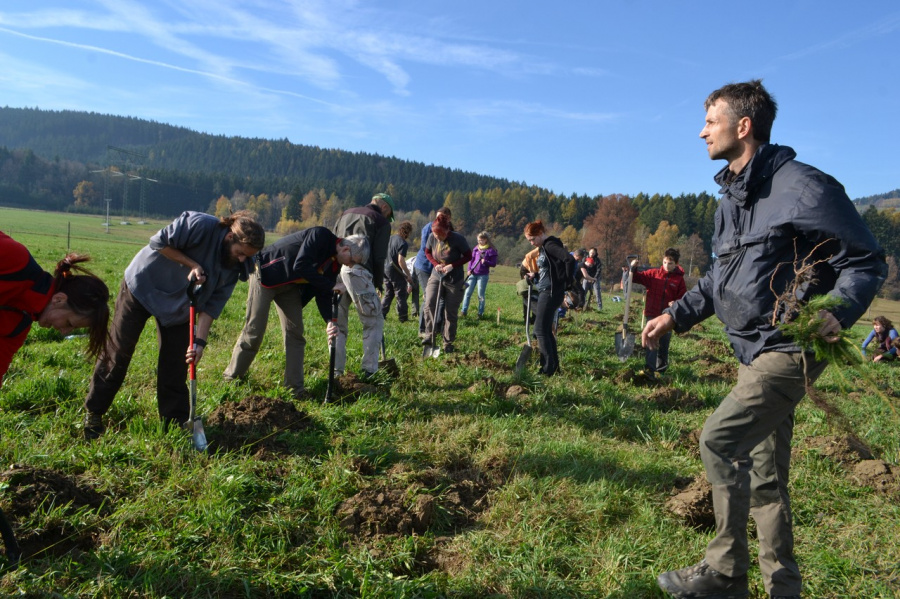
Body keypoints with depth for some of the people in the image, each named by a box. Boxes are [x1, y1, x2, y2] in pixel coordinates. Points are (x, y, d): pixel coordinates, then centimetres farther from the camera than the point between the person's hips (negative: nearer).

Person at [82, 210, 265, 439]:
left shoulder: (234, 267, -12)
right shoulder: (200, 225, -29)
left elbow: (212, 304, -11)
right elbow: (159, 242, -23)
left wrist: (200, 341, -20)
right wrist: (192, 265, -29)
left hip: (178, 306, 5)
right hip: (142, 285, -5)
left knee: (175, 364, 3)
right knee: (118, 353, 2)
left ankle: (175, 421, 14)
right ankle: (93, 413, 19)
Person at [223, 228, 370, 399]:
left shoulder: (334, 263, -1)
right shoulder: (320, 236, -25)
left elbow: (323, 293, 0)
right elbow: (301, 266, -35)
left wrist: (329, 320, -15)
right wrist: (331, 286, -31)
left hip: (289, 285, 8)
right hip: (266, 275, -8)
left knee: (295, 333, 1)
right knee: (254, 331, -4)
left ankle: (295, 387, 6)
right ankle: (232, 375, 15)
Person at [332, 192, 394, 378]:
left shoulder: (346, 214, 26)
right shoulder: (381, 222, 9)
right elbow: (379, 258, 3)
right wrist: (378, 284, 14)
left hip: (335, 270, 6)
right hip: (357, 271, -5)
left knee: (336, 322, 14)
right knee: (374, 322, 8)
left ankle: (336, 371, 16)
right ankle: (369, 370, 5)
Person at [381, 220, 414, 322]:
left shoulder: (391, 238, 7)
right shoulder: (403, 243, -17)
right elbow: (401, 261, -23)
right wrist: (408, 274, -17)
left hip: (385, 269, 8)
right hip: (395, 271, -8)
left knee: (388, 294, 18)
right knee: (401, 295, 4)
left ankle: (381, 314, 15)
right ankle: (403, 317, 9)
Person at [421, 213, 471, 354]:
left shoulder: (458, 239, -19)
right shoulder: (432, 237, -9)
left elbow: (468, 256, -9)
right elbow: (427, 252, 8)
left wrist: (452, 265, -21)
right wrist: (435, 264, -10)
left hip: (454, 280, -3)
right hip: (436, 276, 3)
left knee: (451, 312, 4)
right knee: (429, 303, -17)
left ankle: (448, 342, 17)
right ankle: (429, 334, -4)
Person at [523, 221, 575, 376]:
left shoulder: (550, 245, -15)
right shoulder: (543, 247, 15)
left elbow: (570, 259, -28)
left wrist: (566, 282, -19)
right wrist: (535, 276, 4)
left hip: (551, 292, -10)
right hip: (545, 292, 10)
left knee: (540, 330, -8)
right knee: (546, 330, 15)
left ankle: (548, 369, -3)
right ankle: (554, 365, 23)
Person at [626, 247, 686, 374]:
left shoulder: (679, 278, 0)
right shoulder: (653, 273, 0)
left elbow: (683, 297, 2)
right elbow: (639, 277, 0)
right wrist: (633, 269, -19)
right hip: (652, 314, -1)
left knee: (664, 344, 14)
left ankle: (661, 367, 32)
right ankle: (649, 368, -6)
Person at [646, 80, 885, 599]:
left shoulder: (803, 187, -14)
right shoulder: (732, 198, 13)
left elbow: (866, 262, -10)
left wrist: (839, 311, -28)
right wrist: (676, 316, 13)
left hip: (789, 349, -9)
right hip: (755, 352, 9)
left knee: (719, 440, -15)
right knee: (763, 476, 13)